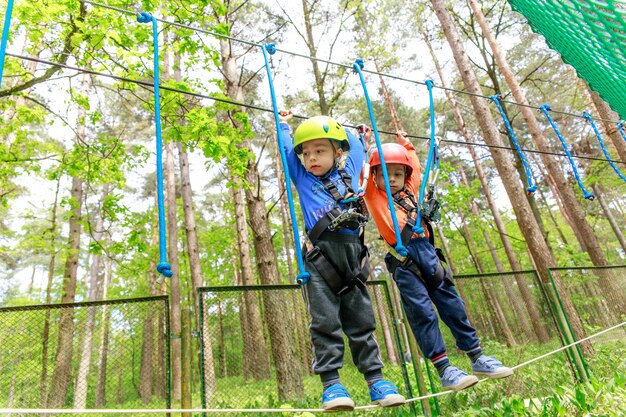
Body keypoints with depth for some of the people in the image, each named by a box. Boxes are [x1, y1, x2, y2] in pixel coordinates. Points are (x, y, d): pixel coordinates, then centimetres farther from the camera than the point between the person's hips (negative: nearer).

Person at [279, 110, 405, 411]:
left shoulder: (348, 173, 19)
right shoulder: (302, 177, 16)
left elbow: (356, 149, 36)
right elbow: (286, 149, 23)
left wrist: (340, 128, 46)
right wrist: (283, 124, 39)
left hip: (352, 254, 3)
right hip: (320, 256, -2)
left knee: (361, 321, 7)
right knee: (325, 322, -5)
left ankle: (375, 379, 16)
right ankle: (331, 382, 3)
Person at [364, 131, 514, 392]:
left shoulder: (410, 192, 20)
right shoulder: (374, 195, 6)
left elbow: (416, 168, 37)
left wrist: (406, 145, 41)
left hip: (428, 251, 6)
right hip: (403, 259, -6)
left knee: (452, 305, 10)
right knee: (422, 313, -7)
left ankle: (477, 359, 22)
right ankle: (444, 370, 1)